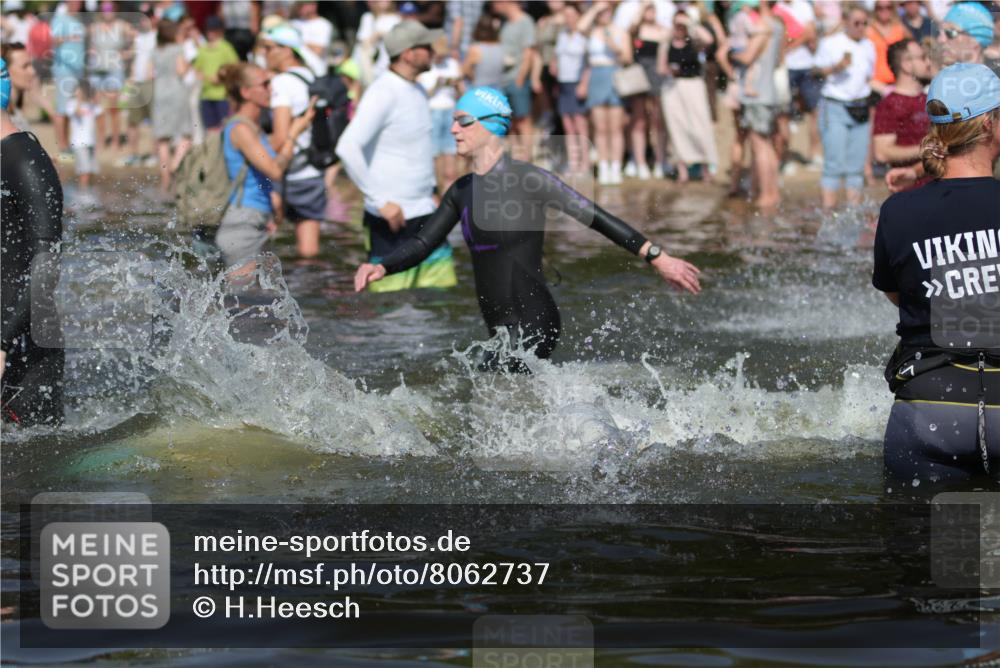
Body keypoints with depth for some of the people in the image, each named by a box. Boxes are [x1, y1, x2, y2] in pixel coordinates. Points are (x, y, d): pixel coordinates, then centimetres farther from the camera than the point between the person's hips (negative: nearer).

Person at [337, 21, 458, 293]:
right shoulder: (383, 94, -15)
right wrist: (380, 201, -24)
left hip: (424, 213, 8)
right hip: (393, 217, -8)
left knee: (444, 286, 5)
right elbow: (348, 148, -25)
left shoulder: (418, 92, 12)